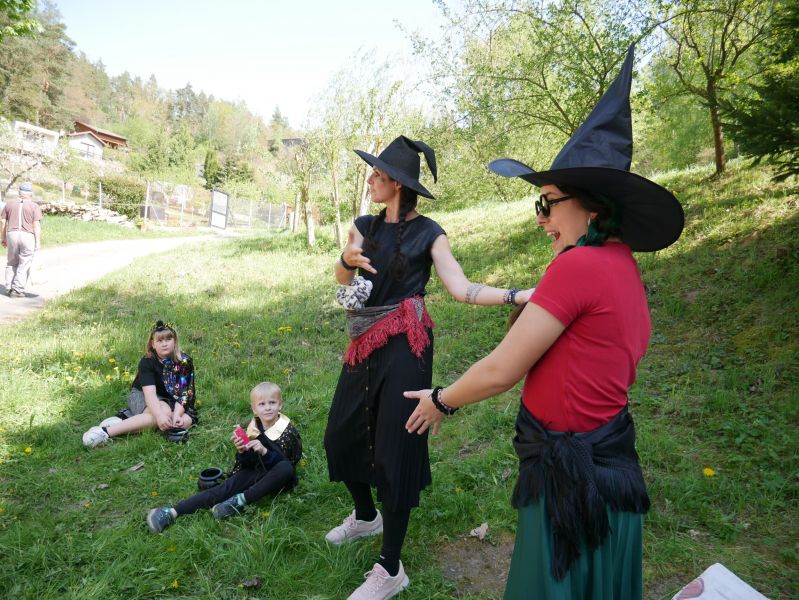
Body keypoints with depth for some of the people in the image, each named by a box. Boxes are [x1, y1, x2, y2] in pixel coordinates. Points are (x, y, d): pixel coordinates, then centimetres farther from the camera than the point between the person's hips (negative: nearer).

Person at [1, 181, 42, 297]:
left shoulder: (9, 203, 9)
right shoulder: (34, 206, -1)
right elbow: (36, 225, -9)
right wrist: (38, 242, -8)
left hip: (12, 235, 3)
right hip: (28, 236, -3)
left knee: (11, 263, 17)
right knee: (24, 265, 3)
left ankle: (9, 288, 15)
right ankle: (17, 291, 1)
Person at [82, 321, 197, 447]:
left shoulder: (185, 361, -13)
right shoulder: (147, 362, -18)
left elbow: (183, 392, -19)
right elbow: (150, 392, -31)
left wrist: (176, 415, -36)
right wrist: (159, 416, -47)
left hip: (170, 401, 3)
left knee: (186, 420, -28)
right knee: (165, 412, -36)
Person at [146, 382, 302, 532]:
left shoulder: (287, 431, -13)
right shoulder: (253, 428, -3)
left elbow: (285, 463, -20)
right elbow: (247, 465, 0)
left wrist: (264, 451, -35)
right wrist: (242, 451, -22)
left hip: (277, 479, -3)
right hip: (256, 472, 4)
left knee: (286, 467, -35)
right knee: (225, 488, -20)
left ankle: (241, 500, -30)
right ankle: (172, 512, -24)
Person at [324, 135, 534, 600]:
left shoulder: (427, 233, -5)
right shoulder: (366, 225, 9)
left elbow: (462, 288, -12)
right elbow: (343, 279, 1)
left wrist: (519, 295, -24)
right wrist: (348, 258, -21)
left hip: (404, 349, -6)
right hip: (365, 345, 6)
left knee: (395, 450, -1)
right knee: (341, 435, 15)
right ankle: (366, 516, 45)